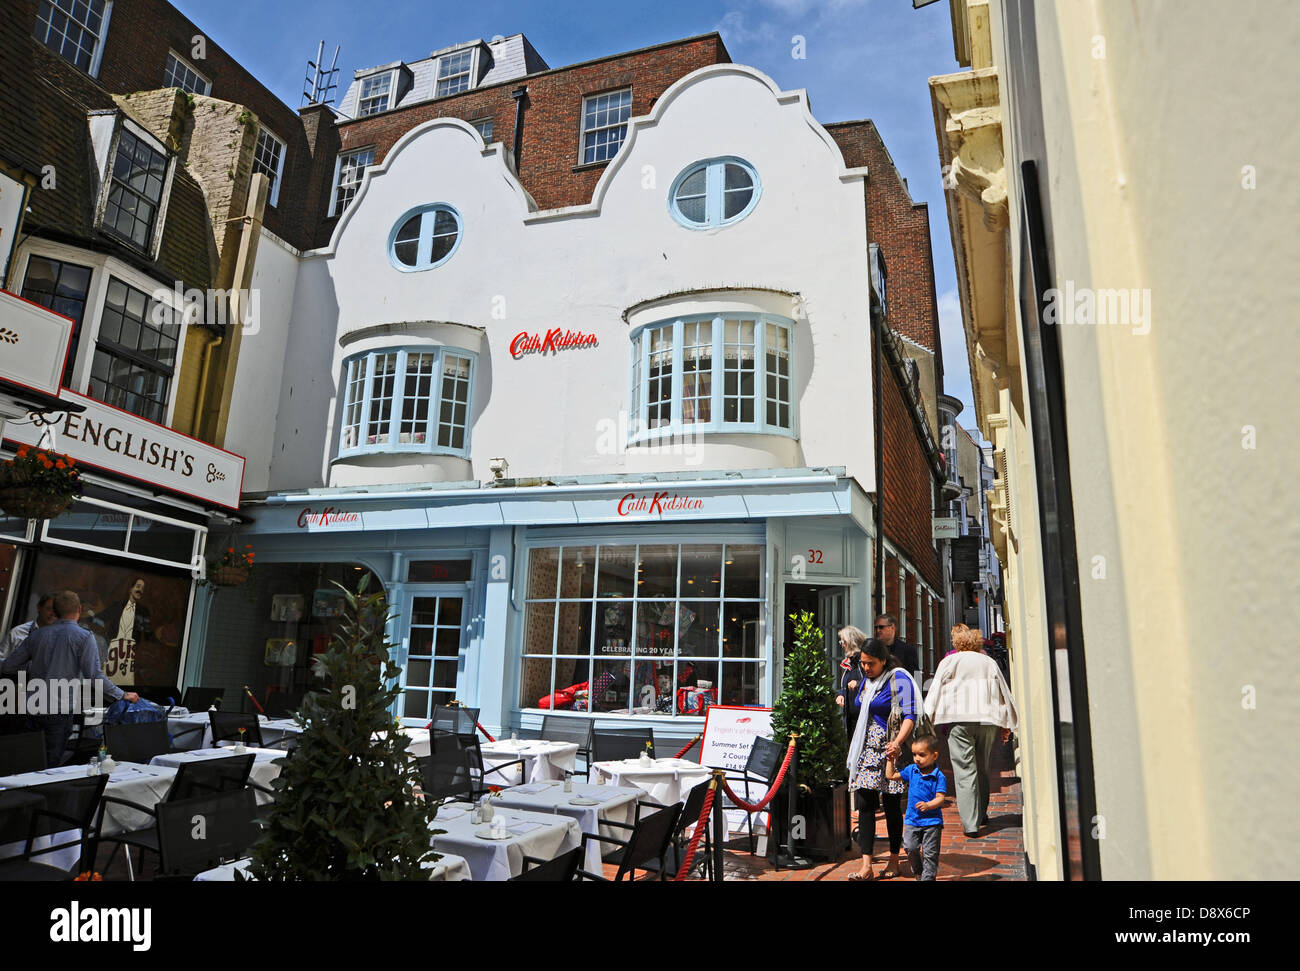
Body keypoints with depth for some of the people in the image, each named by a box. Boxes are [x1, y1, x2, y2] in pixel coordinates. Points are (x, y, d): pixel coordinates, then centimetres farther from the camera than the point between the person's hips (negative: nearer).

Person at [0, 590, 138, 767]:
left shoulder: (37, 635, 9)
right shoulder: (84, 636, -6)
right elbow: (94, 676, -14)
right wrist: (122, 695, -7)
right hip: (60, 711, -5)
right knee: (51, 764, 2)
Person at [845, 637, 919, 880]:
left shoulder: (899, 679, -10)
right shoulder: (864, 680, 12)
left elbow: (910, 715, -17)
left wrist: (897, 742, -29)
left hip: (890, 750, -6)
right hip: (867, 750, 6)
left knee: (891, 805, 5)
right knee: (864, 804, -1)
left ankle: (894, 860, 22)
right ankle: (866, 866, 0)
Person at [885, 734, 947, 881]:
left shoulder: (939, 777, -10)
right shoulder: (911, 770, 5)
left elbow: (941, 798, -15)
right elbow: (891, 775, 14)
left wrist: (928, 805, -31)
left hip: (932, 821, -4)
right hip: (912, 819, 4)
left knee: (930, 853, 1)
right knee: (910, 848, 1)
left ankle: (928, 877, 15)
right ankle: (917, 872, 25)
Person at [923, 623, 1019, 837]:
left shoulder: (950, 661, 5)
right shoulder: (989, 662, 15)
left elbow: (935, 692, 0)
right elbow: (1004, 693, 16)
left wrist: (926, 721, 1)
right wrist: (1006, 725, 21)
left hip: (960, 720, -4)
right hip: (987, 719, 4)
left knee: (964, 770, -5)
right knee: (982, 767, 18)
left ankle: (970, 824, -9)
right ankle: (981, 814, 30)